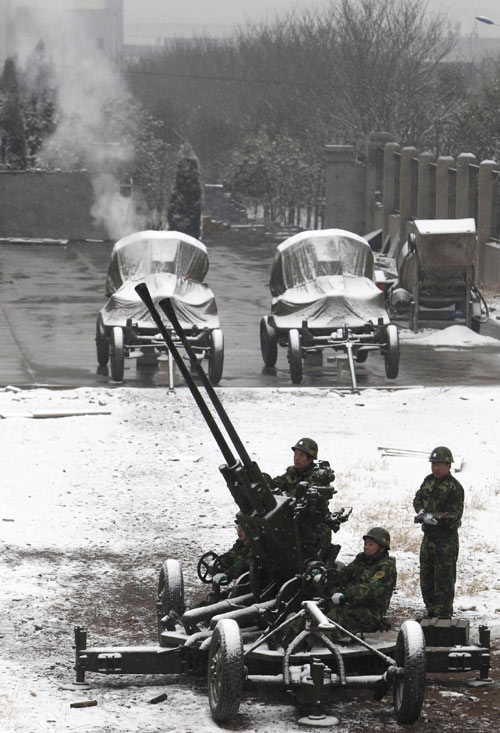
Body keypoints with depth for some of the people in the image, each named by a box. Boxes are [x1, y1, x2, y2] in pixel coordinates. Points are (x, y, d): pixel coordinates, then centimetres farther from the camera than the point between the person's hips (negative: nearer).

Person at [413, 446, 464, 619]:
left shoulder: (454, 487, -13)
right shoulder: (429, 481, 11)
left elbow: (455, 514, -18)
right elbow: (418, 499, 13)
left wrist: (434, 518, -28)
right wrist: (422, 512, -9)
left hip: (446, 539, -8)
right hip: (428, 536, 8)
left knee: (444, 579, -6)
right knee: (426, 577, 14)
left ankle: (444, 614, -1)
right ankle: (431, 611, 26)